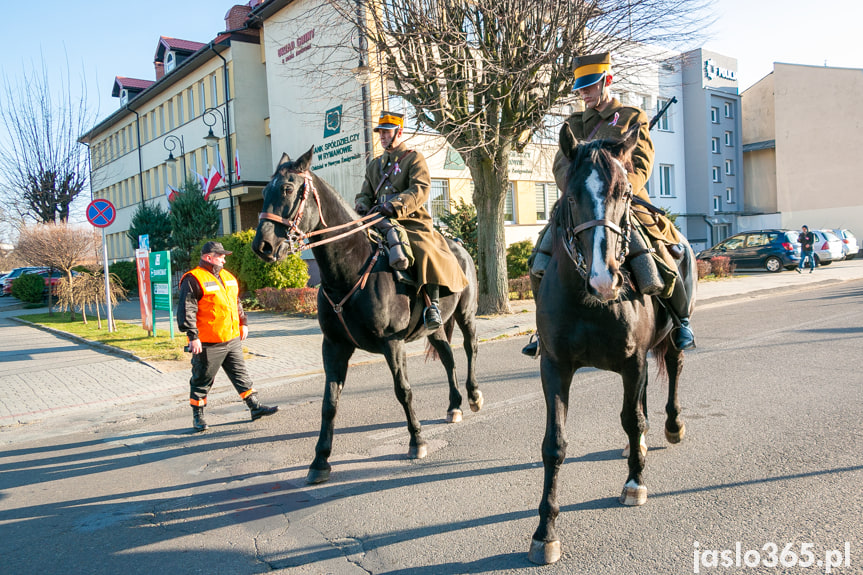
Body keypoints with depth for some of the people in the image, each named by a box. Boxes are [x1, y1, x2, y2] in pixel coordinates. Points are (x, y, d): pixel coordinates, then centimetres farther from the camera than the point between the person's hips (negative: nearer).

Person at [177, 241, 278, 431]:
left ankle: (255, 407, 20)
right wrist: (193, 336, -20)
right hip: (208, 344, -7)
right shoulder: (193, 280, -12)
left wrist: (243, 323, 22)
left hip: (232, 339, 8)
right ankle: (198, 416, 18)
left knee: (241, 373, 13)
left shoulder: (227, 276, 15)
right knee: (202, 380, 5)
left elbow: (237, 303, 26)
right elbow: (186, 311, -17)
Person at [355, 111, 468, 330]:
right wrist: (363, 205, -4)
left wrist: (394, 206, -27)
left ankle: (433, 303, -22)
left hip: (412, 223, -6)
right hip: (382, 224, 6)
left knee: (425, 252, -33)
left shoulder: (414, 158, 5)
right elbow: (365, 193, 23)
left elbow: (421, 189, -11)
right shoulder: (374, 165, 24)